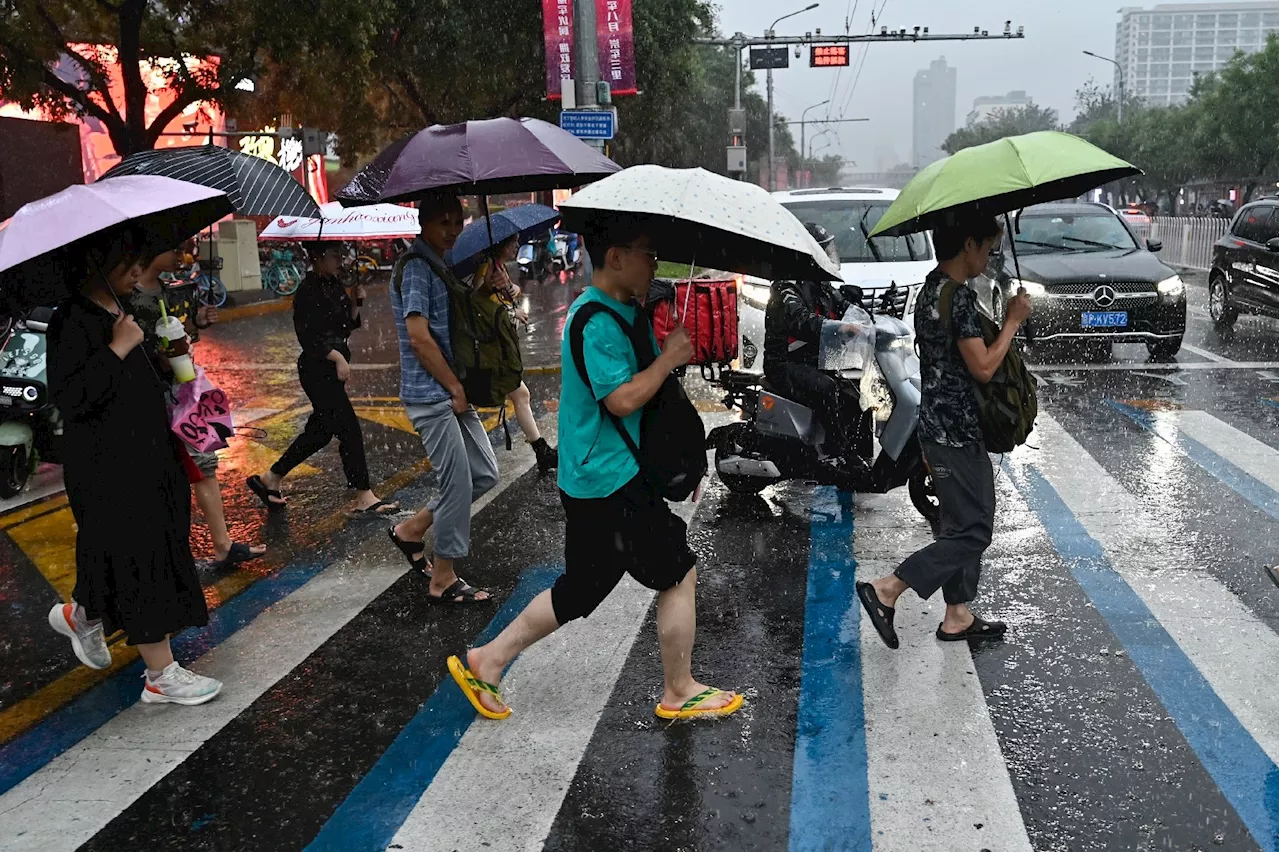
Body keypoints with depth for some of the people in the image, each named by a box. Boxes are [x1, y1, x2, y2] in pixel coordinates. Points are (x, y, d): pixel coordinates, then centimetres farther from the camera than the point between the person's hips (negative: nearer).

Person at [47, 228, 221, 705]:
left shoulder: (120, 312, 11)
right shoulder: (72, 323, -17)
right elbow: (70, 398, -27)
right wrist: (117, 349, -24)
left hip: (145, 458, 9)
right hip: (107, 467, -9)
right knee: (139, 561, -4)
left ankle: (81, 614, 44)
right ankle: (162, 677, 5)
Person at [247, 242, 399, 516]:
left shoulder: (335, 284, 11)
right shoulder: (308, 291, -14)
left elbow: (348, 326, 14)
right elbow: (308, 337, -19)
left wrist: (357, 300, 0)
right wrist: (337, 357, -24)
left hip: (333, 370, 9)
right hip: (317, 371, -9)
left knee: (319, 433, 16)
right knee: (350, 431, -8)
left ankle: (269, 479, 29)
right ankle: (365, 499, -2)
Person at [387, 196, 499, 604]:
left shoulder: (439, 265, 16)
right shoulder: (416, 267, -14)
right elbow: (419, 337, -21)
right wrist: (456, 388, -15)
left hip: (452, 391, 9)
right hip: (431, 395, -9)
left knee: (485, 473, 12)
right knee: (458, 484, -4)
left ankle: (411, 529, 24)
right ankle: (444, 581, 9)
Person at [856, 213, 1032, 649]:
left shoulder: (932, 288, 13)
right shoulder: (959, 296, -18)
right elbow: (983, 367, -19)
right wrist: (1013, 320, -9)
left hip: (942, 425, 11)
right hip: (956, 432, -10)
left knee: (965, 524, 16)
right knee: (971, 531, -3)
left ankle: (957, 616, 23)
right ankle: (885, 589, -4)